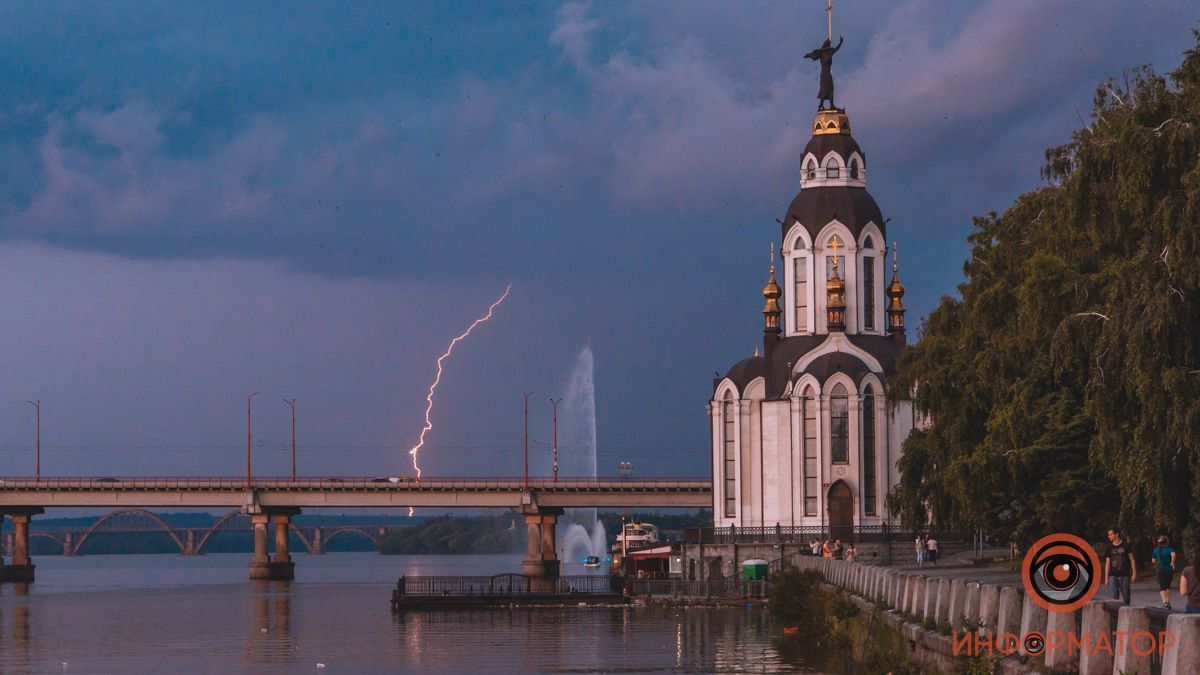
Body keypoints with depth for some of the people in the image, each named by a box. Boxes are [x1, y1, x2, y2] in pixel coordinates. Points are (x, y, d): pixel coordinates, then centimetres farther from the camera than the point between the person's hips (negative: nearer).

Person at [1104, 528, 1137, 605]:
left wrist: (1134, 573, -3)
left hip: (1124, 575, -1)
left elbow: (1132, 560, 4)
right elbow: (1107, 563, 8)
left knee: (1125, 597, 3)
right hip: (1113, 576, 1)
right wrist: (1106, 578, 5)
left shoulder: (1125, 546, 1)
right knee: (1115, 596, -7)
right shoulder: (1110, 548, 6)